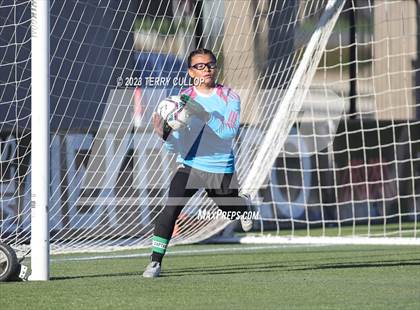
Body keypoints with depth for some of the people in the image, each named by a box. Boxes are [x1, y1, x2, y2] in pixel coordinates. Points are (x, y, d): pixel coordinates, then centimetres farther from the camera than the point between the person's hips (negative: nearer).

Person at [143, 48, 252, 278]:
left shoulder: (229, 98, -6)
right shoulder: (182, 100, -5)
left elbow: (230, 132, -21)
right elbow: (175, 145, -7)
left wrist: (204, 115, -34)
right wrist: (165, 135, -30)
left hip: (222, 170, 1)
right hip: (190, 165, -1)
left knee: (234, 212, 18)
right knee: (171, 207, -22)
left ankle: (244, 205, 57)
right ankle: (156, 261, -17)